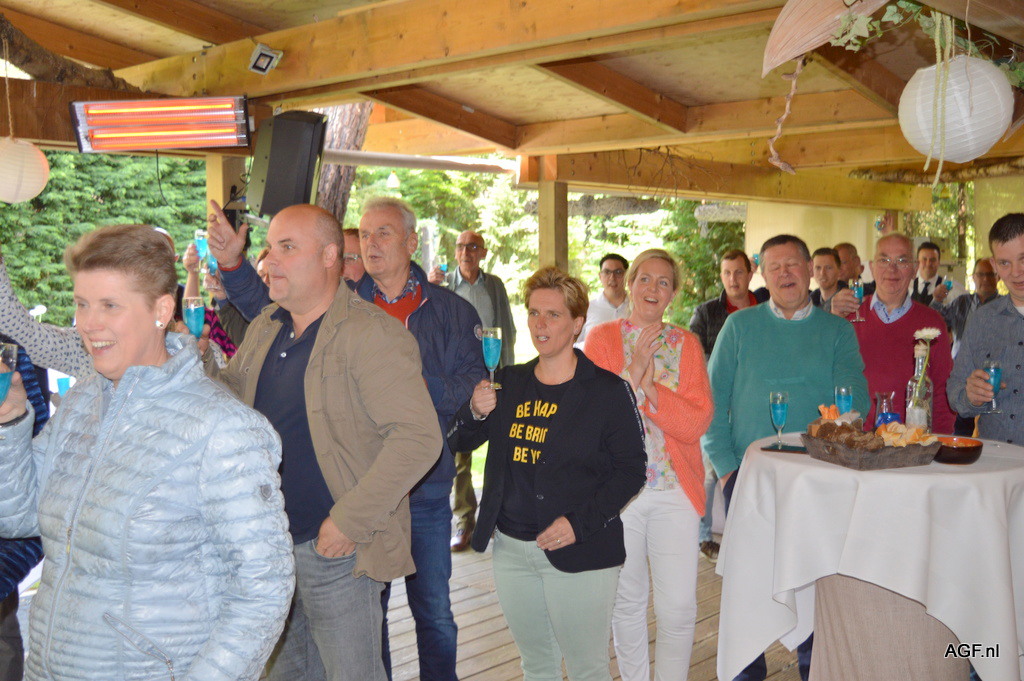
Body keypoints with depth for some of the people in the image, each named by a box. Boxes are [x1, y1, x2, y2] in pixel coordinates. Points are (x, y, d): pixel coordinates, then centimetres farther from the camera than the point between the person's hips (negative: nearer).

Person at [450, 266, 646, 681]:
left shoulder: (608, 390, -8)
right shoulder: (508, 383, 7)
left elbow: (631, 470, -9)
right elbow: (460, 442, 13)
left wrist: (579, 523, -19)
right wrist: (476, 412, -9)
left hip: (578, 553, -5)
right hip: (510, 549, 5)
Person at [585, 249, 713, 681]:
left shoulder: (686, 345, 5)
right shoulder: (603, 338, 1)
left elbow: (696, 423, -6)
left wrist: (649, 385, -16)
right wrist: (634, 370, -18)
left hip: (675, 489, 1)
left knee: (679, 607, -2)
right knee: (627, 599, 13)